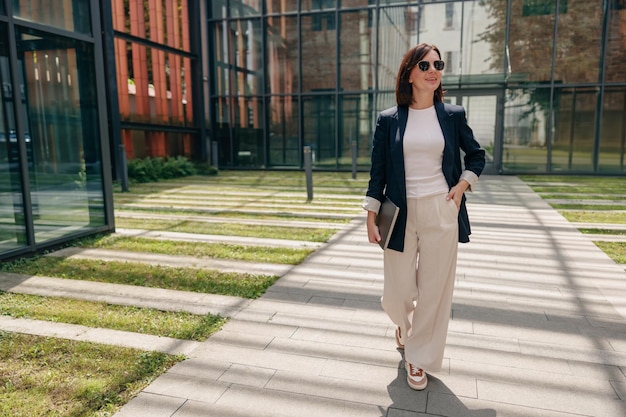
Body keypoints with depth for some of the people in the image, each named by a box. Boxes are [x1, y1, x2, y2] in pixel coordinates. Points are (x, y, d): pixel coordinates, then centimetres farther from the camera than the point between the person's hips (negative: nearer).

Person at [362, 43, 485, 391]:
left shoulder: (453, 115, 4)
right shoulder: (389, 120, 1)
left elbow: (477, 156, 17)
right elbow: (378, 171, 2)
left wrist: (462, 186, 0)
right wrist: (371, 216, -2)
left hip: (441, 212, 1)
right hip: (401, 214, 0)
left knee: (434, 289, 5)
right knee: (397, 292, 5)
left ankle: (419, 358, 25)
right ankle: (405, 323, 43)